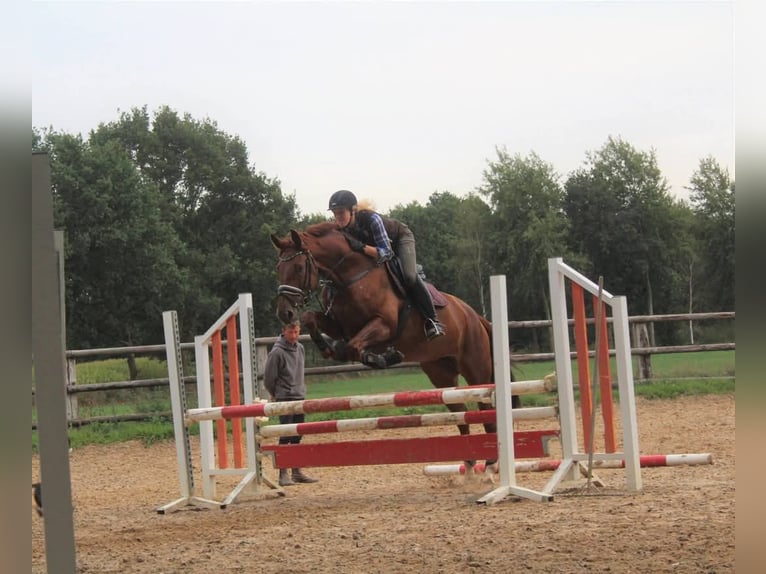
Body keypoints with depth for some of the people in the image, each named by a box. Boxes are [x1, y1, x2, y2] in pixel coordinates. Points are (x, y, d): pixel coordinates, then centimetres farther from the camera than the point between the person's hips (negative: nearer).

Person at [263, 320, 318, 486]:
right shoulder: (277, 352, -13)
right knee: (285, 436, -8)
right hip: (284, 399, -7)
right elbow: (268, 378, -8)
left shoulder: (300, 348, 8)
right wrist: (277, 395, 3)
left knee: (297, 436, 10)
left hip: (299, 397, 7)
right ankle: (283, 473, -6)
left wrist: (300, 388, 14)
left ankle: (297, 471, 16)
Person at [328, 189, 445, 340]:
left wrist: (362, 247, -55)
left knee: (409, 276, -26)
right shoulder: (342, 228, -23)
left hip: (401, 238, -7)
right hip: (377, 242, 7)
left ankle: (432, 320, -16)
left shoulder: (371, 219, -41)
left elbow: (387, 253, -43)